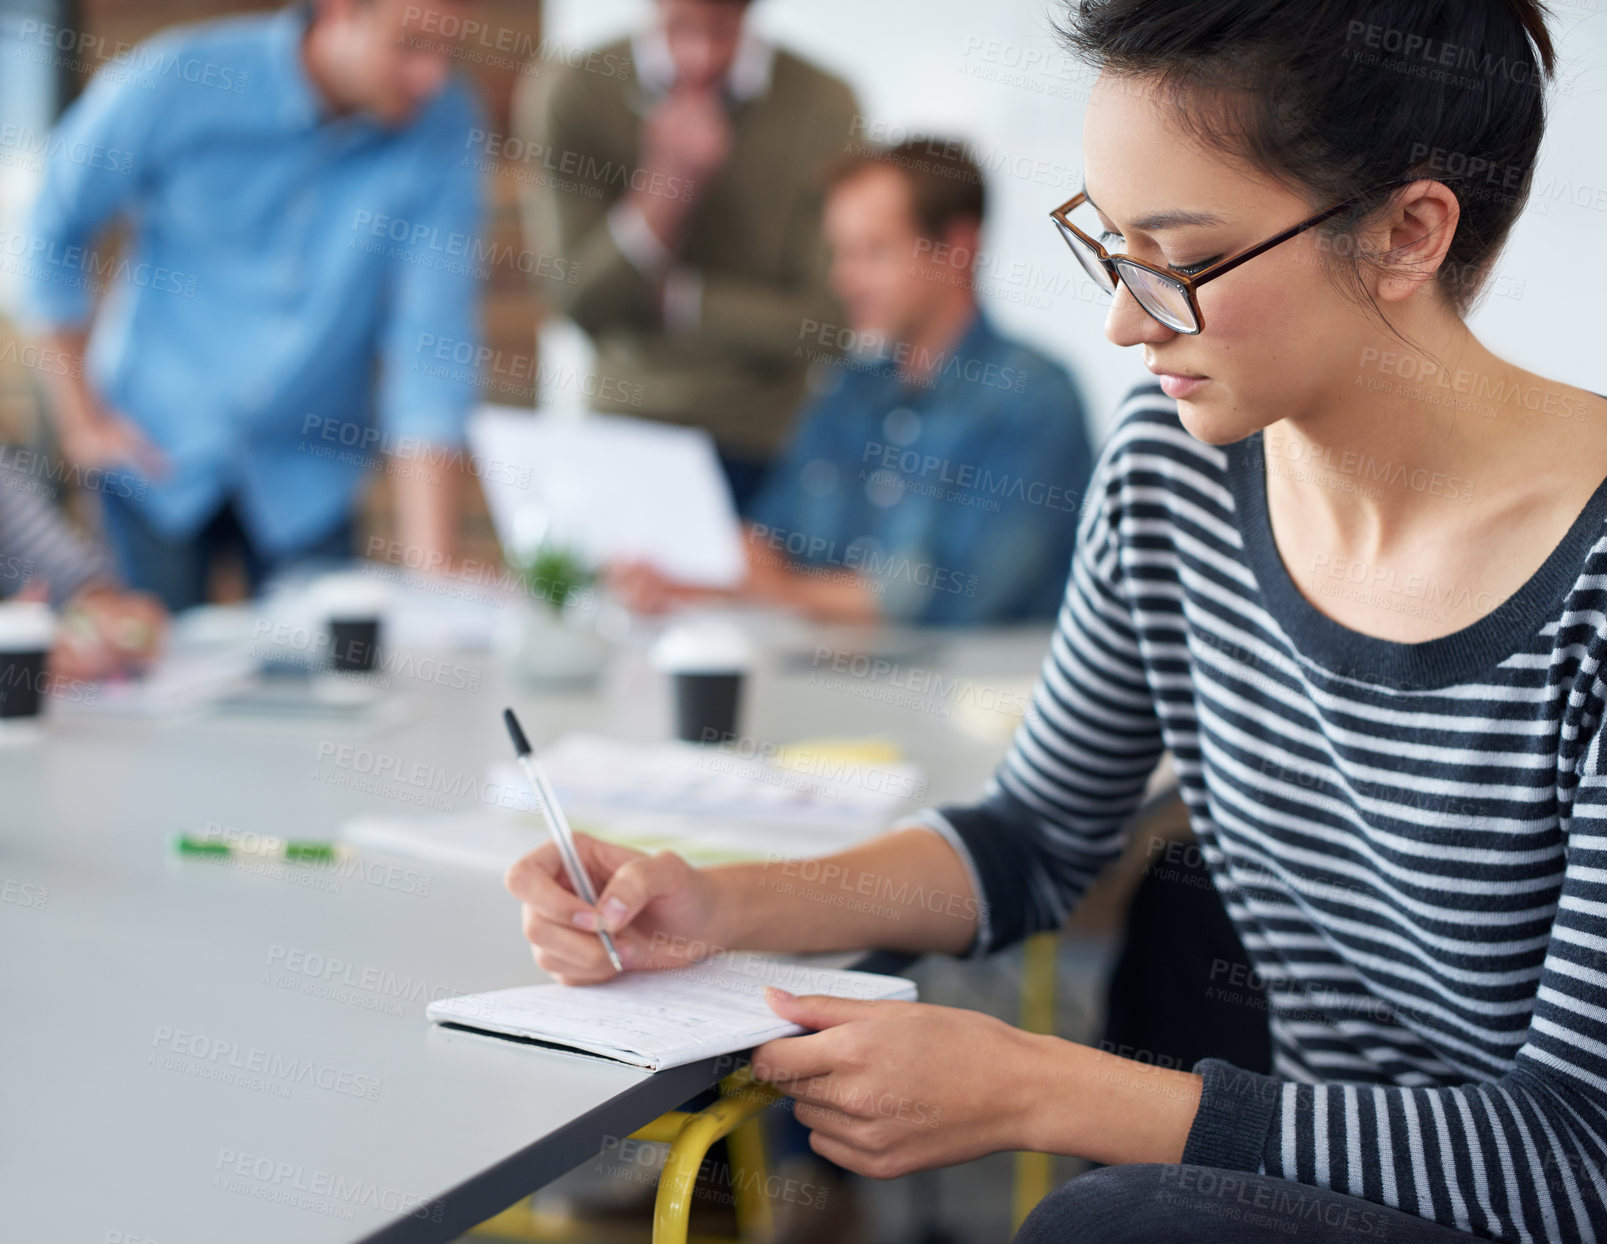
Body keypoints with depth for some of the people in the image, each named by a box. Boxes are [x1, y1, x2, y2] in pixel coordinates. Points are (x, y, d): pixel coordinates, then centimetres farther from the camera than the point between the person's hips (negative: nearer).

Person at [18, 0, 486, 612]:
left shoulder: (446, 126, -15)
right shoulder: (172, 83, -18)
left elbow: (433, 333, -17)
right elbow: (55, 227, -3)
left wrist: (431, 563, -22)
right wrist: (81, 416, 0)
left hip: (307, 467, 1)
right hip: (157, 445, -1)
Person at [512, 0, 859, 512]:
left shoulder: (825, 107, -11)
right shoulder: (572, 94, -7)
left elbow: (826, 324, -9)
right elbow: (575, 303, -11)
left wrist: (666, 297, -9)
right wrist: (664, 185, -24)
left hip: (763, 443, -1)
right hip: (622, 432, 1)